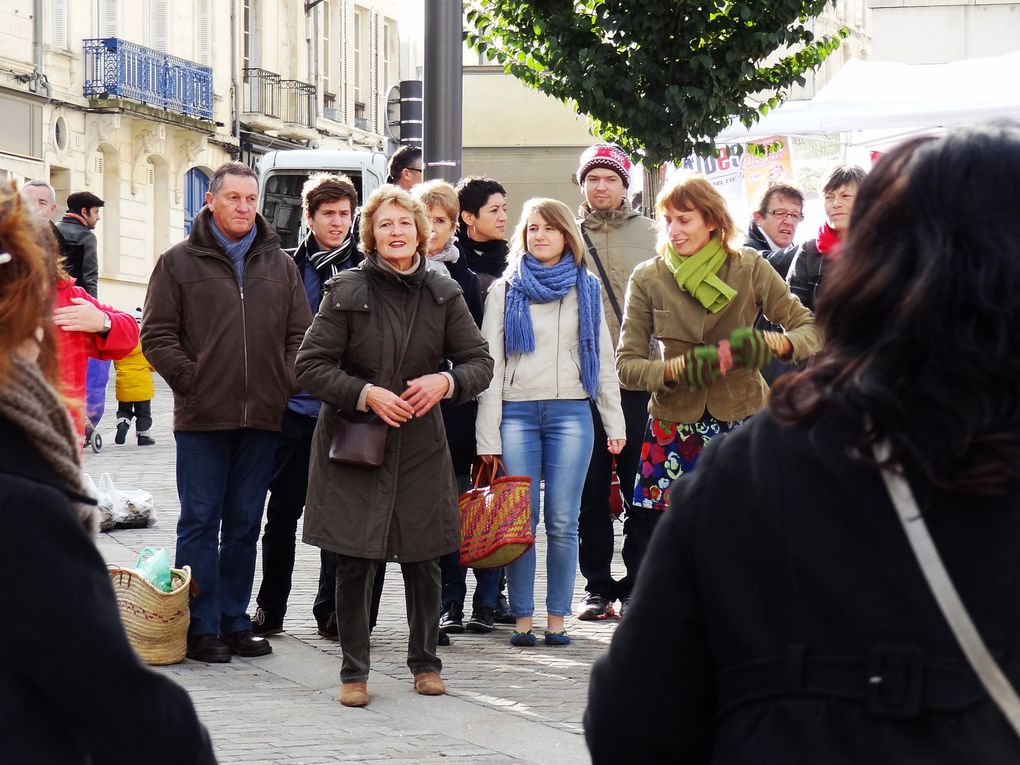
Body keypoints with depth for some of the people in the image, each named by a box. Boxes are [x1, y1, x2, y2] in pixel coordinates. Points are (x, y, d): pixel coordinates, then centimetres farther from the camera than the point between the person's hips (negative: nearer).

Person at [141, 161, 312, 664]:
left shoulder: (280, 265, 12)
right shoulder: (179, 263, 1)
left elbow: (300, 334, 14)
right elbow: (158, 336, -1)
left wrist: (285, 383, 0)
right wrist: (191, 381, -9)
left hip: (262, 416, 4)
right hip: (202, 417, -3)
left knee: (245, 523, 9)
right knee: (200, 521, -1)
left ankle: (234, 622, 16)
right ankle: (201, 627, 4)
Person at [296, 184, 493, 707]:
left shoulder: (442, 293, 3)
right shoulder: (346, 291, -5)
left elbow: (480, 362, 7)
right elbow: (310, 365, -6)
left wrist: (445, 381, -14)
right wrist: (366, 394, -18)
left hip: (420, 444, 2)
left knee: (424, 559, 8)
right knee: (353, 561, -2)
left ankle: (424, 662, 25)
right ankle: (354, 671, 9)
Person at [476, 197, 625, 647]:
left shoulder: (586, 289, 11)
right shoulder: (505, 290, 8)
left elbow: (604, 360, 14)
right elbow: (489, 364, 5)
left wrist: (615, 423, 8)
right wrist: (487, 436, -1)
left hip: (571, 412, 0)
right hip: (517, 412, 0)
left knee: (562, 522, -3)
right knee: (520, 520, -3)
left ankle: (557, 619, 3)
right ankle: (522, 618, 3)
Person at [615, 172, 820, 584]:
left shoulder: (749, 268, 0)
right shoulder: (647, 279, 2)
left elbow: (811, 329, -1)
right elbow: (626, 364, 0)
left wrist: (774, 343, -23)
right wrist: (674, 369, -20)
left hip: (742, 418, -1)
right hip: (674, 424, 1)